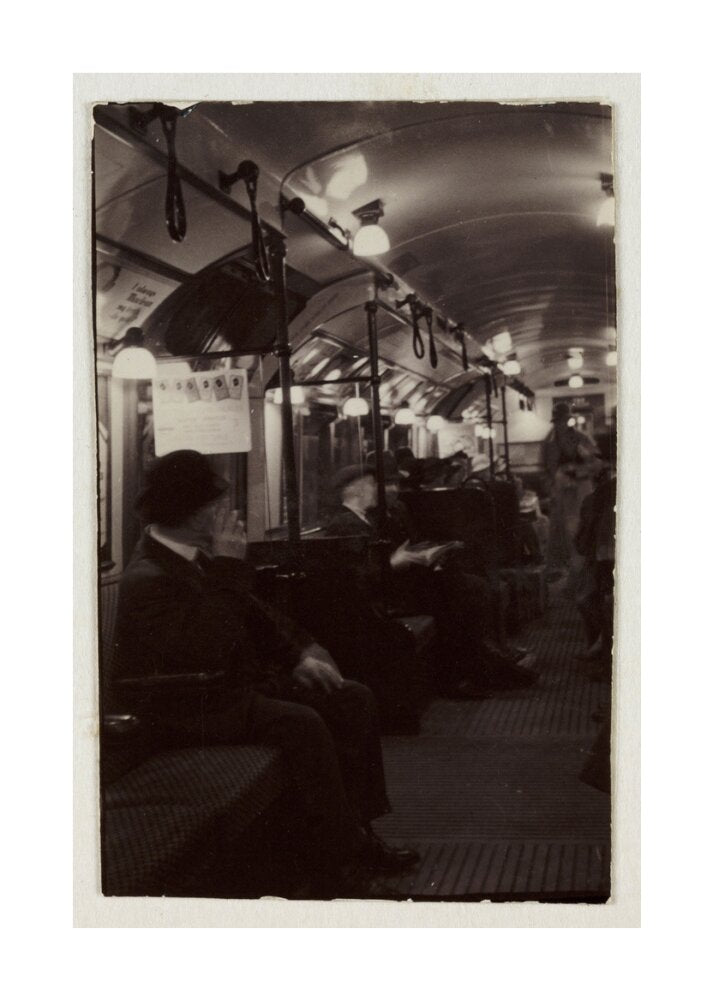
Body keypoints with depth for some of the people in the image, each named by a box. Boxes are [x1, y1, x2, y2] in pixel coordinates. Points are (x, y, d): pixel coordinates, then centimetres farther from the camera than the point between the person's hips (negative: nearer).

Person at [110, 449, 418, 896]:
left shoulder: (198, 557, 6)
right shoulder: (146, 580, -22)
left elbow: (254, 612, 17)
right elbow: (212, 645, -33)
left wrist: (300, 654, 3)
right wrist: (230, 568, -28)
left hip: (236, 683, 10)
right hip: (191, 713, -10)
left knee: (353, 699, 0)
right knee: (300, 723, -30)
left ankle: (358, 829, 2)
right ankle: (339, 859, -17)